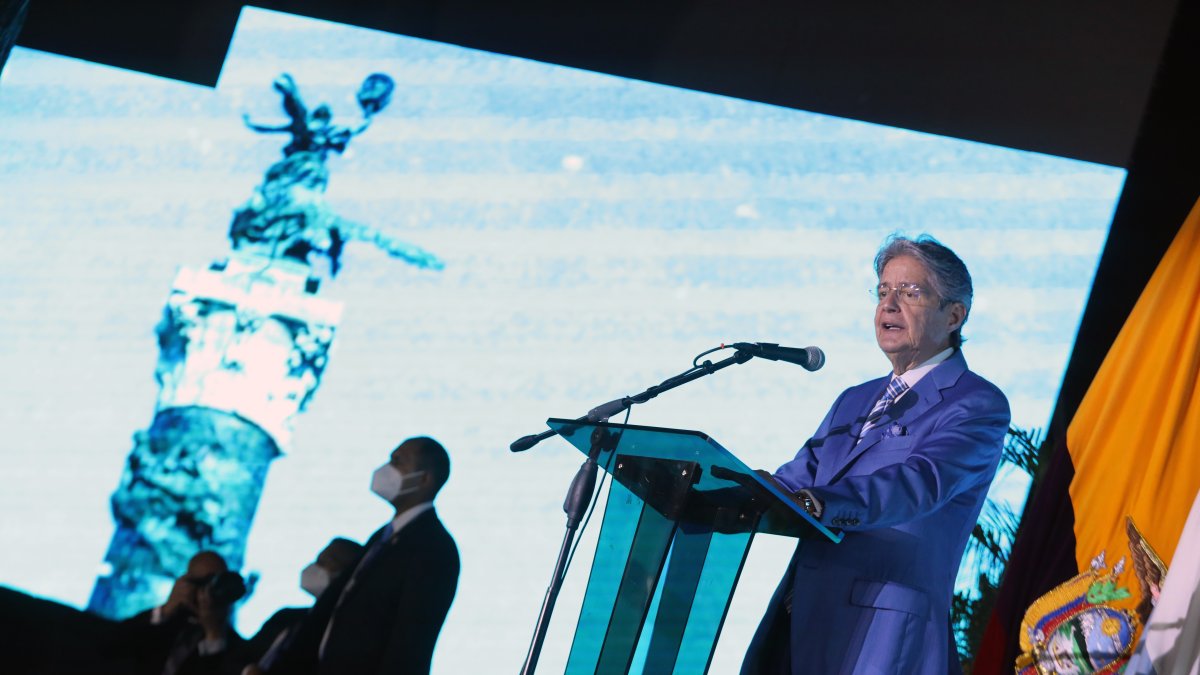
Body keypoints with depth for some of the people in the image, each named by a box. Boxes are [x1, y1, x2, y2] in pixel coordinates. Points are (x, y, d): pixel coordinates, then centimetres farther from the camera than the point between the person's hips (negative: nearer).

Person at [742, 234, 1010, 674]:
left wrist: (812, 503, -35)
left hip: (883, 632, -7)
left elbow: (920, 483, -20)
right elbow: (796, 479, 17)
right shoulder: (853, 402, 23)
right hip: (802, 618, 7)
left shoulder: (977, 405, -3)